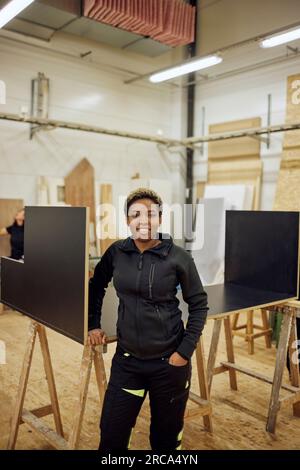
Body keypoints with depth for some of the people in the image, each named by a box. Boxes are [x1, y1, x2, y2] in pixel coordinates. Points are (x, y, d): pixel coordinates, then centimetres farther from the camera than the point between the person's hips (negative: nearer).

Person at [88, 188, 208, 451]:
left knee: (166, 438, 16)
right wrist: (93, 325, 9)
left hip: (168, 362, -2)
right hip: (127, 360, 3)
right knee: (111, 436, 11)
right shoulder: (116, 252, -3)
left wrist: (185, 351, -8)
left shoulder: (178, 257, -12)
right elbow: (96, 287, 14)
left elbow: (199, 304, -4)